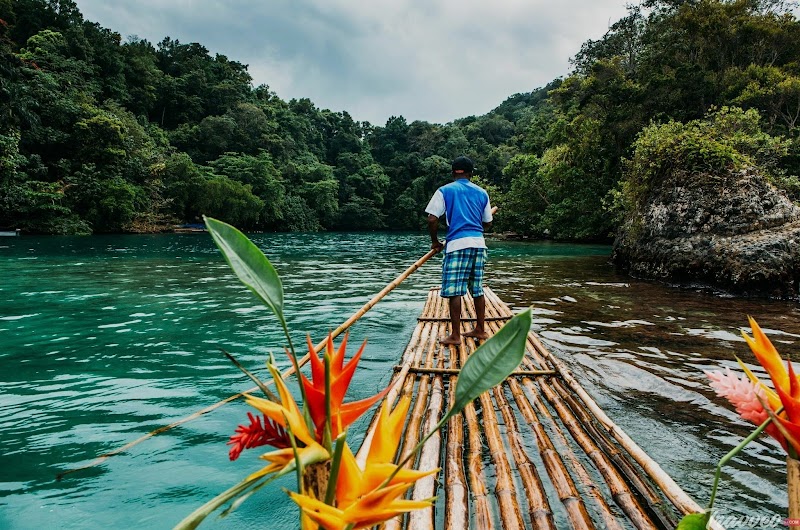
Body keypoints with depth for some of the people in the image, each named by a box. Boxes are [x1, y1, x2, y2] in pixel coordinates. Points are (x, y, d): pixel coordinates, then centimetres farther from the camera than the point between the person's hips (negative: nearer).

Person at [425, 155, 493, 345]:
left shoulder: (445, 191, 2)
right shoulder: (481, 193, 13)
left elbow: (432, 219, -6)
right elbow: (487, 223, 17)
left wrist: (435, 241, 8)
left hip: (457, 244, -5)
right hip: (479, 243, 5)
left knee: (454, 291, -2)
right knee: (477, 289, 13)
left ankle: (455, 335, 0)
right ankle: (480, 330, 21)